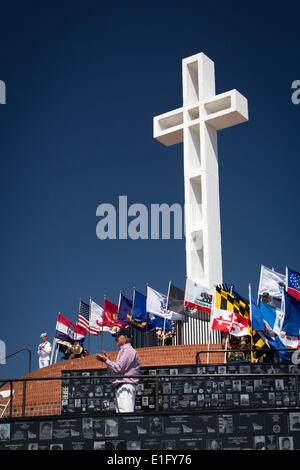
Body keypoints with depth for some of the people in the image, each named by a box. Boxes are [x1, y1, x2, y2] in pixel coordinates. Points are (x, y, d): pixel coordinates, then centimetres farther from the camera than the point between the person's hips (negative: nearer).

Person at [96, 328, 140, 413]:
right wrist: (107, 359, 16)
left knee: (126, 415, -19)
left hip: (126, 386, -11)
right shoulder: (122, 351, 26)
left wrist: (106, 360, -4)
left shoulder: (128, 350, -6)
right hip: (120, 388, 11)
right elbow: (114, 371, 26)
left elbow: (118, 368, -16)